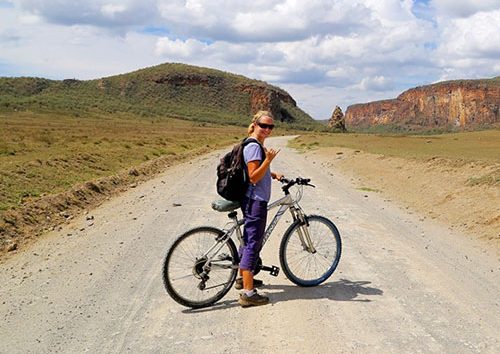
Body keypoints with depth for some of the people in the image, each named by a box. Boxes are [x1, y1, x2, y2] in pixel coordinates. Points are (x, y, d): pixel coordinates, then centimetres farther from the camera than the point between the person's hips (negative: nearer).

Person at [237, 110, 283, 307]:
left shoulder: (257, 145, 15)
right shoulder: (254, 147, -17)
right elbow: (253, 177, -22)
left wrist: (272, 174, 14)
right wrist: (268, 160, -29)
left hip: (254, 200, 11)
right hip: (255, 201, -11)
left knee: (250, 240, 21)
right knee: (253, 243, -10)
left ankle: (242, 278, 36)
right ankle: (248, 294, -9)